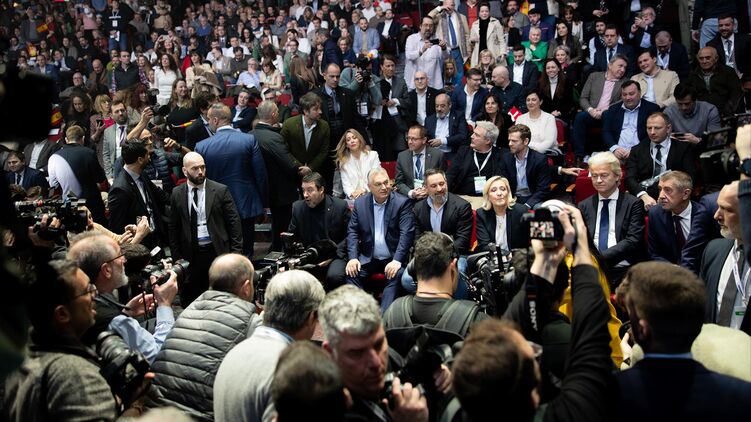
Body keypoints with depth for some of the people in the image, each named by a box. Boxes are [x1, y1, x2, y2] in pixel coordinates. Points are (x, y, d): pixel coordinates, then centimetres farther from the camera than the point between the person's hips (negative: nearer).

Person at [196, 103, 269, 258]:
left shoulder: (201, 146, -7)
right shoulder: (249, 140, -8)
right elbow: (261, 174, -5)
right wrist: (263, 203, 6)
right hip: (247, 206, 0)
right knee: (246, 253, 9)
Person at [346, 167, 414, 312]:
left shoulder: (402, 202, -5)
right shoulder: (360, 203, 6)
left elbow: (407, 233, -12)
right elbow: (352, 231, 7)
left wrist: (397, 260, -24)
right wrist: (352, 257, -9)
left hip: (393, 258, -3)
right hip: (368, 258, 3)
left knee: (396, 276, -31)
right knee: (352, 273, -22)